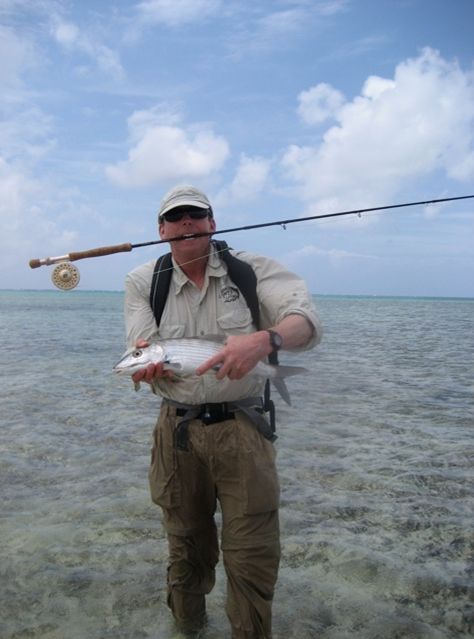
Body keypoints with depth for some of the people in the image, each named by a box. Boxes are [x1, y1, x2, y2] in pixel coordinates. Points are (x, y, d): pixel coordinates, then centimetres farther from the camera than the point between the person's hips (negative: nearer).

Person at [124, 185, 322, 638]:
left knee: (253, 558, 0)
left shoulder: (251, 269, -5)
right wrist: (147, 365, -30)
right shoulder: (143, 283, 3)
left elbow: (307, 322, -18)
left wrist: (264, 339, -40)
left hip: (242, 429, -2)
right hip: (177, 429, 2)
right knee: (187, 547, 20)